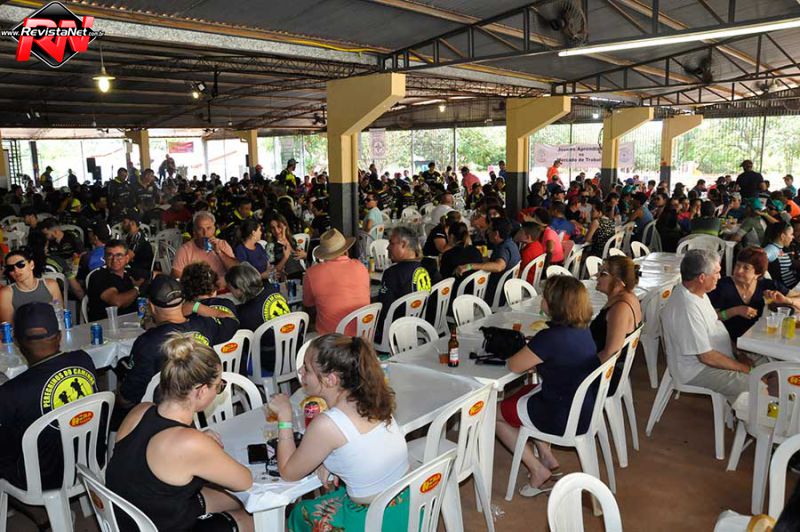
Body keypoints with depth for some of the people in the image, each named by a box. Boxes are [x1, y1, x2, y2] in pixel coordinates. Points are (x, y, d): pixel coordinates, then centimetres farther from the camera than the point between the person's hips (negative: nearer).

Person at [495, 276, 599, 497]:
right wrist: (532, 350, -2)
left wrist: (526, 350, 3)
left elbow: (514, 366, -17)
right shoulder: (582, 329, -2)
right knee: (522, 393, 28)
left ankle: (538, 470, 13)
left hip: (565, 420, -8)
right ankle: (547, 457, 26)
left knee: (493, 414, 10)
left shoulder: (550, 338, -29)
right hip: (586, 408, 8)